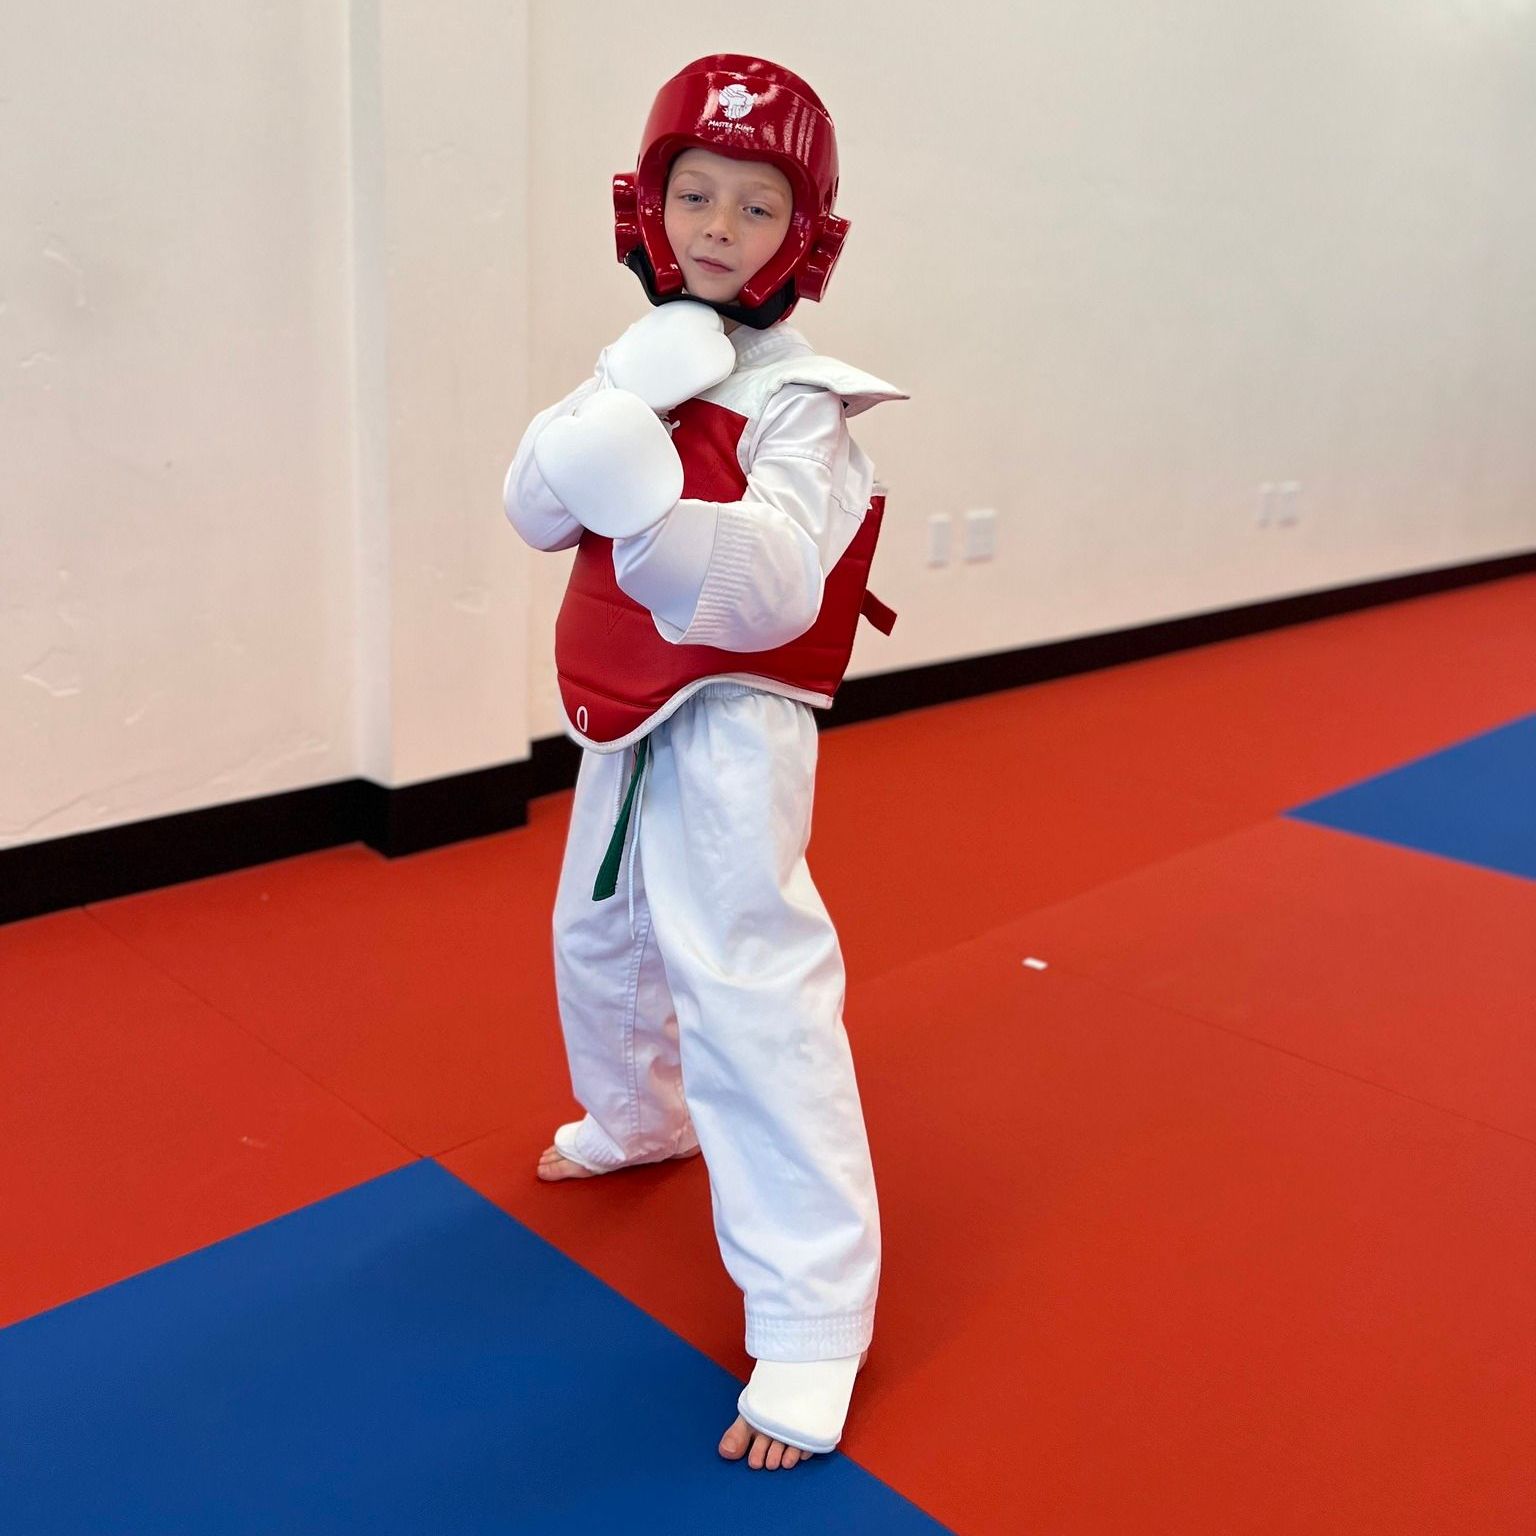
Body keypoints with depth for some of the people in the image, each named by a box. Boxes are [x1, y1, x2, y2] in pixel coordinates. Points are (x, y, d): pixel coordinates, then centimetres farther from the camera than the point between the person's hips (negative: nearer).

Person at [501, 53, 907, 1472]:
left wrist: (648, 500, -45)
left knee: (752, 1005, -11)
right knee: (603, 939, 26)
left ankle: (812, 1325, 1)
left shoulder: (797, 398, -16)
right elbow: (536, 508, -7)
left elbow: (770, 591, -29)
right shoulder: (649, 360, 7)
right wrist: (623, 395, -23)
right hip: (630, 728, 9)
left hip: (726, 737, -8)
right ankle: (640, 1117, 55)